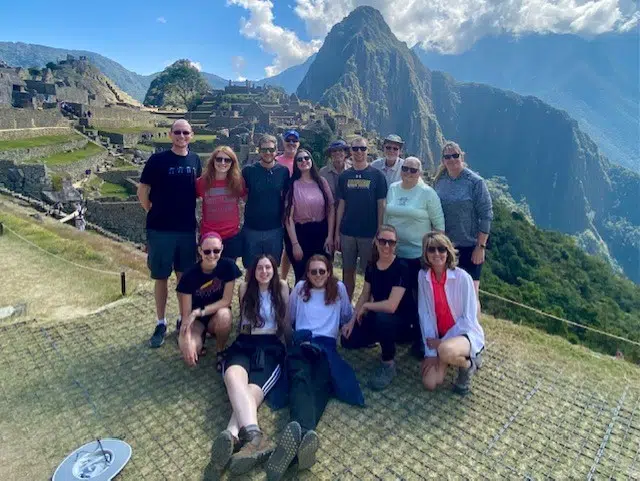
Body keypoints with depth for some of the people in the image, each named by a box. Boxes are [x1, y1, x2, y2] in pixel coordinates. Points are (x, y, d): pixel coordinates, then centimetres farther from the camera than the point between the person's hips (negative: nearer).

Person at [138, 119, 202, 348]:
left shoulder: (195, 160, 4)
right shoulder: (158, 160, -7)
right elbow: (142, 190, -1)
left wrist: (189, 214, 10)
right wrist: (154, 213, 5)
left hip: (187, 229, 3)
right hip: (160, 229, -3)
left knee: (184, 276, 12)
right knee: (161, 277, 6)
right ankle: (161, 324, 20)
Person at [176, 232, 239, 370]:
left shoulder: (228, 266, -18)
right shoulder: (190, 275, -20)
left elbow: (226, 300, -16)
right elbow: (186, 313, -19)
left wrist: (199, 312, -27)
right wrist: (187, 342, -31)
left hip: (216, 316, 1)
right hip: (196, 319, -1)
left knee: (224, 315, -36)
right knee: (190, 357, -28)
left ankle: (220, 352, -6)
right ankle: (199, 340, 10)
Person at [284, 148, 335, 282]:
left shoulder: (321, 182, 3)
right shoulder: (292, 185, -5)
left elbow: (331, 209, 4)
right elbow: (289, 216, -8)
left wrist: (330, 236, -3)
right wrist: (295, 243, -13)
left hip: (321, 232, 3)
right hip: (299, 233, -2)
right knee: (302, 277, 8)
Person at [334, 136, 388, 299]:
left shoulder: (377, 175, 0)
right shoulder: (344, 176, 7)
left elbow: (381, 205, -1)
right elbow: (341, 205, 8)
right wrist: (337, 232, 4)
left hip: (370, 232, -2)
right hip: (347, 232, 3)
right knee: (348, 271, 10)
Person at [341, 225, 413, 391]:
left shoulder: (401, 267, -23)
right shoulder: (372, 265, -3)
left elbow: (391, 306, -30)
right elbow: (364, 295, 9)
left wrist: (366, 306, -15)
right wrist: (352, 320, 2)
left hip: (401, 320, -6)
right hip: (377, 317, 6)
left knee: (382, 318, -38)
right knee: (347, 340, -8)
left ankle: (388, 364, -12)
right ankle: (380, 337, 20)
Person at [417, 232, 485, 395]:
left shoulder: (462, 277, -20)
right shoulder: (423, 276, -8)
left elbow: (469, 319, -16)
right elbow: (424, 314, -6)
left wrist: (442, 342, -16)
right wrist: (431, 351, -10)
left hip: (466, 334, -4)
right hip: (438, 339, 4)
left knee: (446, 351, -38)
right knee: (430, 383, -10)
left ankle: (468, 364, -1)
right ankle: (455, 357, 20)